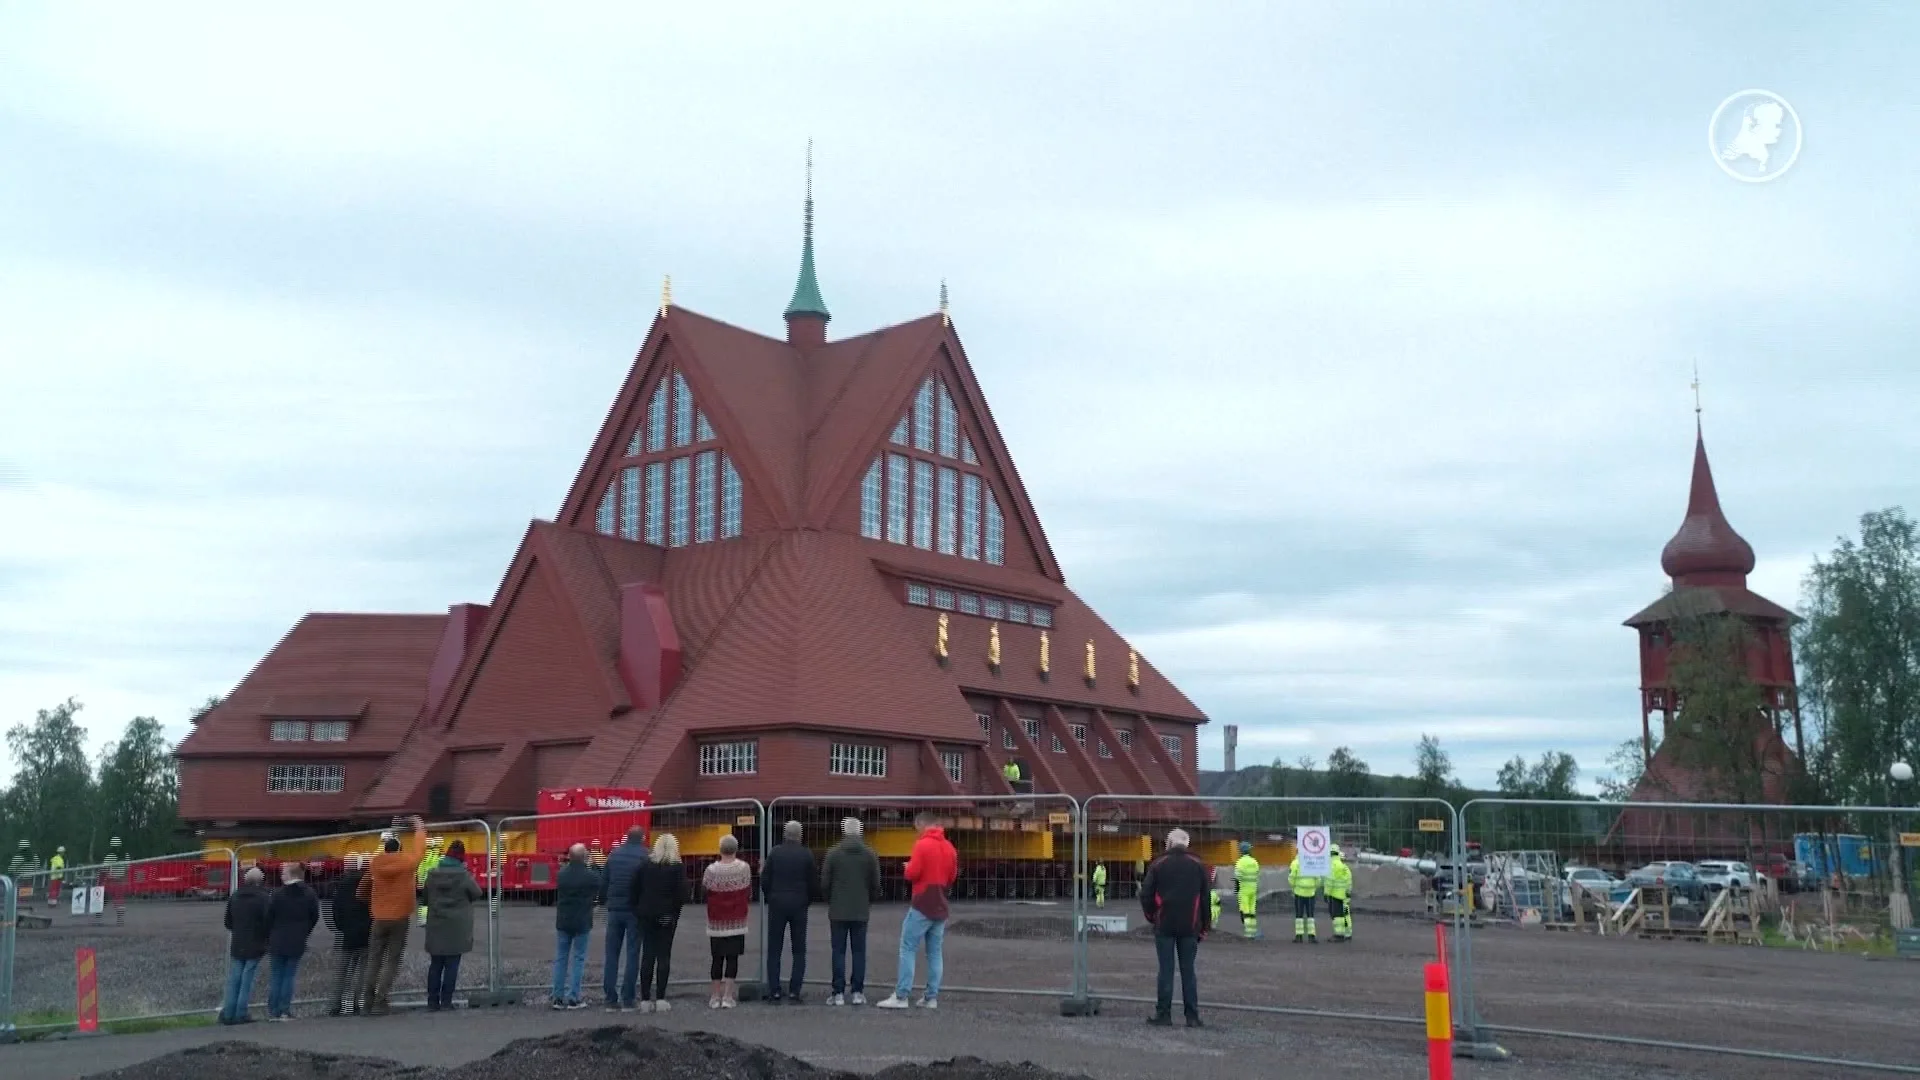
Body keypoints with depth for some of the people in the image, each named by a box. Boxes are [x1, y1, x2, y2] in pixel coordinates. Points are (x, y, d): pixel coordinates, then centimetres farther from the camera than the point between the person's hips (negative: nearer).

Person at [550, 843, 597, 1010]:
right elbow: (599, 894, -1)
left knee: (560, 958, 11)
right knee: (578, 959, 3)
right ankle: (573, 999, 1)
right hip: (582, 922, -3)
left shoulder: (561, 874, -1)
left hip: (563, 921, 4)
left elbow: (556, 896, 9)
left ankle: (558, 998, 12)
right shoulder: (591, 875, -13)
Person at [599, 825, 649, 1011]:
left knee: (611, 955, 8)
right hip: (635, 910, -3)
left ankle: (611, 999, 6)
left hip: (614, 910, 3)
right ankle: (627, 999, -1)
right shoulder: (645, 856, -7)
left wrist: (603, 902, 15)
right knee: (632, 955, 2)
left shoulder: (614, 854, 6)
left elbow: (603, 881, 7)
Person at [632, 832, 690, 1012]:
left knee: (647, 955, 6)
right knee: (664, 955, 2)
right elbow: (682, 893, -10)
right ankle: (660, 999, -1)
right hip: (667, 916, -2)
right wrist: (676, 909, 3)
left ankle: (645, 999, 5)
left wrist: (638, 911, 8)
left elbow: (635, 889, 2)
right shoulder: (678, 867, -5)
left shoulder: (645, 864, 4)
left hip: (647, 915, 3)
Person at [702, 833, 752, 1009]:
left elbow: (704, 886, 7)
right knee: (732, 958, 3)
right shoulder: (744, 868, -8)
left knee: (717, 958, 9)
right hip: (736, 921, 0)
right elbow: (749, 893, 4)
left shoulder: (712, 869, -11)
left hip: (716, 922, 0)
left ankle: (716, 996, 13)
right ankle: (728, 996, -1)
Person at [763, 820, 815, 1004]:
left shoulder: (775, 852, -2)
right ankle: (794, 991, 1)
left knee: (774, 950, 7)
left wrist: (769, 899, 12)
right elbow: (812, 883, -1)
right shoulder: (807, 855, -3)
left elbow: (765, 880, -2)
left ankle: (774, 991, 2)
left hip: (777, 905, 0)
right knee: (799, 951, 7)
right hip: (799, 906, 0)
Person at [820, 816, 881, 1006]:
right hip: (861, 911, 1)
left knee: (839, 951, 3)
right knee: (859, 951, 6)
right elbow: (875, 885, 3)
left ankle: (838, 993, 0)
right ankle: (857, 992, 4)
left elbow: (824, 883, -1)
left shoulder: (833, 854, -4)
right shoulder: (870, 855, 0)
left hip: (838, 911, -1)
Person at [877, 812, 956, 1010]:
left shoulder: (922, 844, -11)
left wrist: (908, 866, 5)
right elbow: (952, 877, 15)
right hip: (940, 907, 7)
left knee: (908, 949, -3)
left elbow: (911, 874, -15)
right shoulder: (949, 848, 10)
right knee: (934, 952, 9)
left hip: (922, 906, -7)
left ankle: (901, 996, -7)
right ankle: (932, 997, 8)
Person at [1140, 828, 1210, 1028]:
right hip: (1190, 927, 1)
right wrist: (1204, 927, 11)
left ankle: (1163, 1014, 3)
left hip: (1164, 926, -1)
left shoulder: (1158, 865, 0)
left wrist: (1152, 916, 13)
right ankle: (1192, 1016, 5)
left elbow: (1145, 894, -2)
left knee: (1166, 970, 3)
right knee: (1188, 971, 5)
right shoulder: (1198, 866, 5)